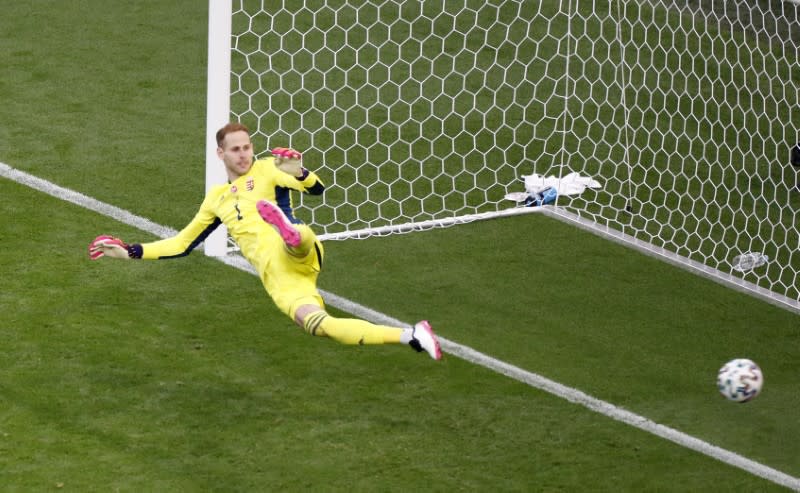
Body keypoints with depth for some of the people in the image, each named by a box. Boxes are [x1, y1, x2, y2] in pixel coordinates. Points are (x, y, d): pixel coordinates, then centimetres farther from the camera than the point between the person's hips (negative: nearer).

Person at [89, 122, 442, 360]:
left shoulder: (266, 170, 14)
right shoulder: (216, 199, 27)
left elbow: (317, 189, 0)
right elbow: (182, 244, 33)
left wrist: (298, 173, -23)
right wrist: (130, 251, 28)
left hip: (296, 256, -1)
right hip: (276, 277, 1)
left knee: (291, 242, -38)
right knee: (315, 323, -25)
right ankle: (410, 336, -29)